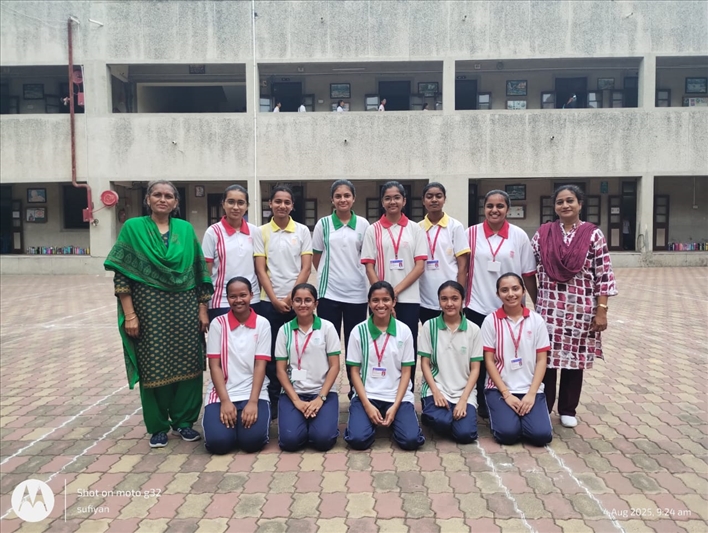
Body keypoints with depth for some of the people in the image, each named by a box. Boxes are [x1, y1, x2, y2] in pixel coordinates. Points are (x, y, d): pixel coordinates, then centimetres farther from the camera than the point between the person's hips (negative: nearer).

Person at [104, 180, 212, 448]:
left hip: (185, 308, 3)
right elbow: (120, 274, -4)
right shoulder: (133, 228, 0)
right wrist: (129, 314, -10)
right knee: (154, 367, 4)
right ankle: (158, 427, 22)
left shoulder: (186, 229, 7)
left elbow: (200, 271, 8)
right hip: (149, 307, -2)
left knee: (188, 364, 6)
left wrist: (203, 308, 3)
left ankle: (183, 420, 24)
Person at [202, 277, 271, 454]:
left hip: (253, 393, 0)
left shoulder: (262, 324, 0)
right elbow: (214, 366, -3)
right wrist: (225, 401, -13)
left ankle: (249, 414, 10)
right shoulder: (218, 323, 0)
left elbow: (260, 365, -4)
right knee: (218, 442, -21)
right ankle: (230, 416, 12)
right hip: (222, 394, 1)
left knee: (253, 440, -22)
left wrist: (253, 402, -15)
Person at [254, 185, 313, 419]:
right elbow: (261, 270, -1)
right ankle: (273, 400, 17)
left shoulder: (302, 231, 3)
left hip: (296, 300, 0)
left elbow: (306, 268, -1)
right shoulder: (261, 232, 2)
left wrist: (291, 296, -8)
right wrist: (275, 299, -8)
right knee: (272, 353, 5)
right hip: (269, 302, 0)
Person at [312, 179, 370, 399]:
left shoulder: (363, 224, 2)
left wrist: (358, 275, 8)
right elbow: (316, 257, 10)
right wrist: (329, 273, 8)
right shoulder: (323, 224, 2)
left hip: (356, 293, 0)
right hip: (328, 292, 0)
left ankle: (356, 390, 20)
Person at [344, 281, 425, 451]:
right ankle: (371, 417, 12)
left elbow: (406, 372, -1)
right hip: (367, 395, 0)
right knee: (357, 439, -23)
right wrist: (367, 405, -12)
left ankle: (391, 417, 14)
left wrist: (395, 406, -11)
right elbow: (355, 371, -1)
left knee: (411, 440, -20)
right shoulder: (359, 331, -3)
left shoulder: (404, 331, -2)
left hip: (398, 396, 1)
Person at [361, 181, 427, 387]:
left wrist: (396, 290, -10)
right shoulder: (373, 230, 5)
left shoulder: (415, 229, 5)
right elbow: (369, 267, 1)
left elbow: (420, 266, -1)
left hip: (408, 298, 0)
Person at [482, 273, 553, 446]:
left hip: (530, 388, 2)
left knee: (541, 435, -18)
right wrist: (506, 394, -11)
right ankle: (500, 413, 12)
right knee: (507, 433, -21)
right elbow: (489, 361, -4)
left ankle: (522, 415, 14)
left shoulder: (537, 320, 0)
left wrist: (531, 393, -10)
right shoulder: (491, 321, -4)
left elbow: (541, 360, 0)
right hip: (500, 388, -1)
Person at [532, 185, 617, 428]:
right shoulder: (542, 233, 2)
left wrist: (601, 310, -7)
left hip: (581, 309, 0)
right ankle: (542, 408, 20)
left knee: (575, 359, 10)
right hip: (549, 308, 1)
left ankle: (568, 410, 26)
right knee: (546, 358, 4)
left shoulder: (594, 234, -2)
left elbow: (604, 275, -3)